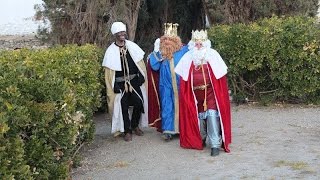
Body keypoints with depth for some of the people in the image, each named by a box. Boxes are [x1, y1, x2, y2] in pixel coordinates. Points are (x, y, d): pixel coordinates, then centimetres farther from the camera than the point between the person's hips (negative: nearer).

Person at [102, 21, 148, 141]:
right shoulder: (111, 51, -5)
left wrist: (142, 77, -1)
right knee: (124, 107, 1)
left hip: (134, 81, 2)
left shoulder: (132, 46, 2)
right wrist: (113, 87, -8)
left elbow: (140, 63, 7)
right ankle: (127, 131, 16)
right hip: (120, 84, -2)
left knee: (139, 103, -2)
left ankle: (135, 126, 22)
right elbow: (109, 71, -3)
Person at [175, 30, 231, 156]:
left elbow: (220, 75, 0)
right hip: (195, 94, 2)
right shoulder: (188, 57, 4)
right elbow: (184, 78, 8)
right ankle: (200, 140, 33)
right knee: (198, 117, 11)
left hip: (211, 94, -2)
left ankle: (215, 144, -5)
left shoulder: (212, 55, -2)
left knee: (212, 116, -11)